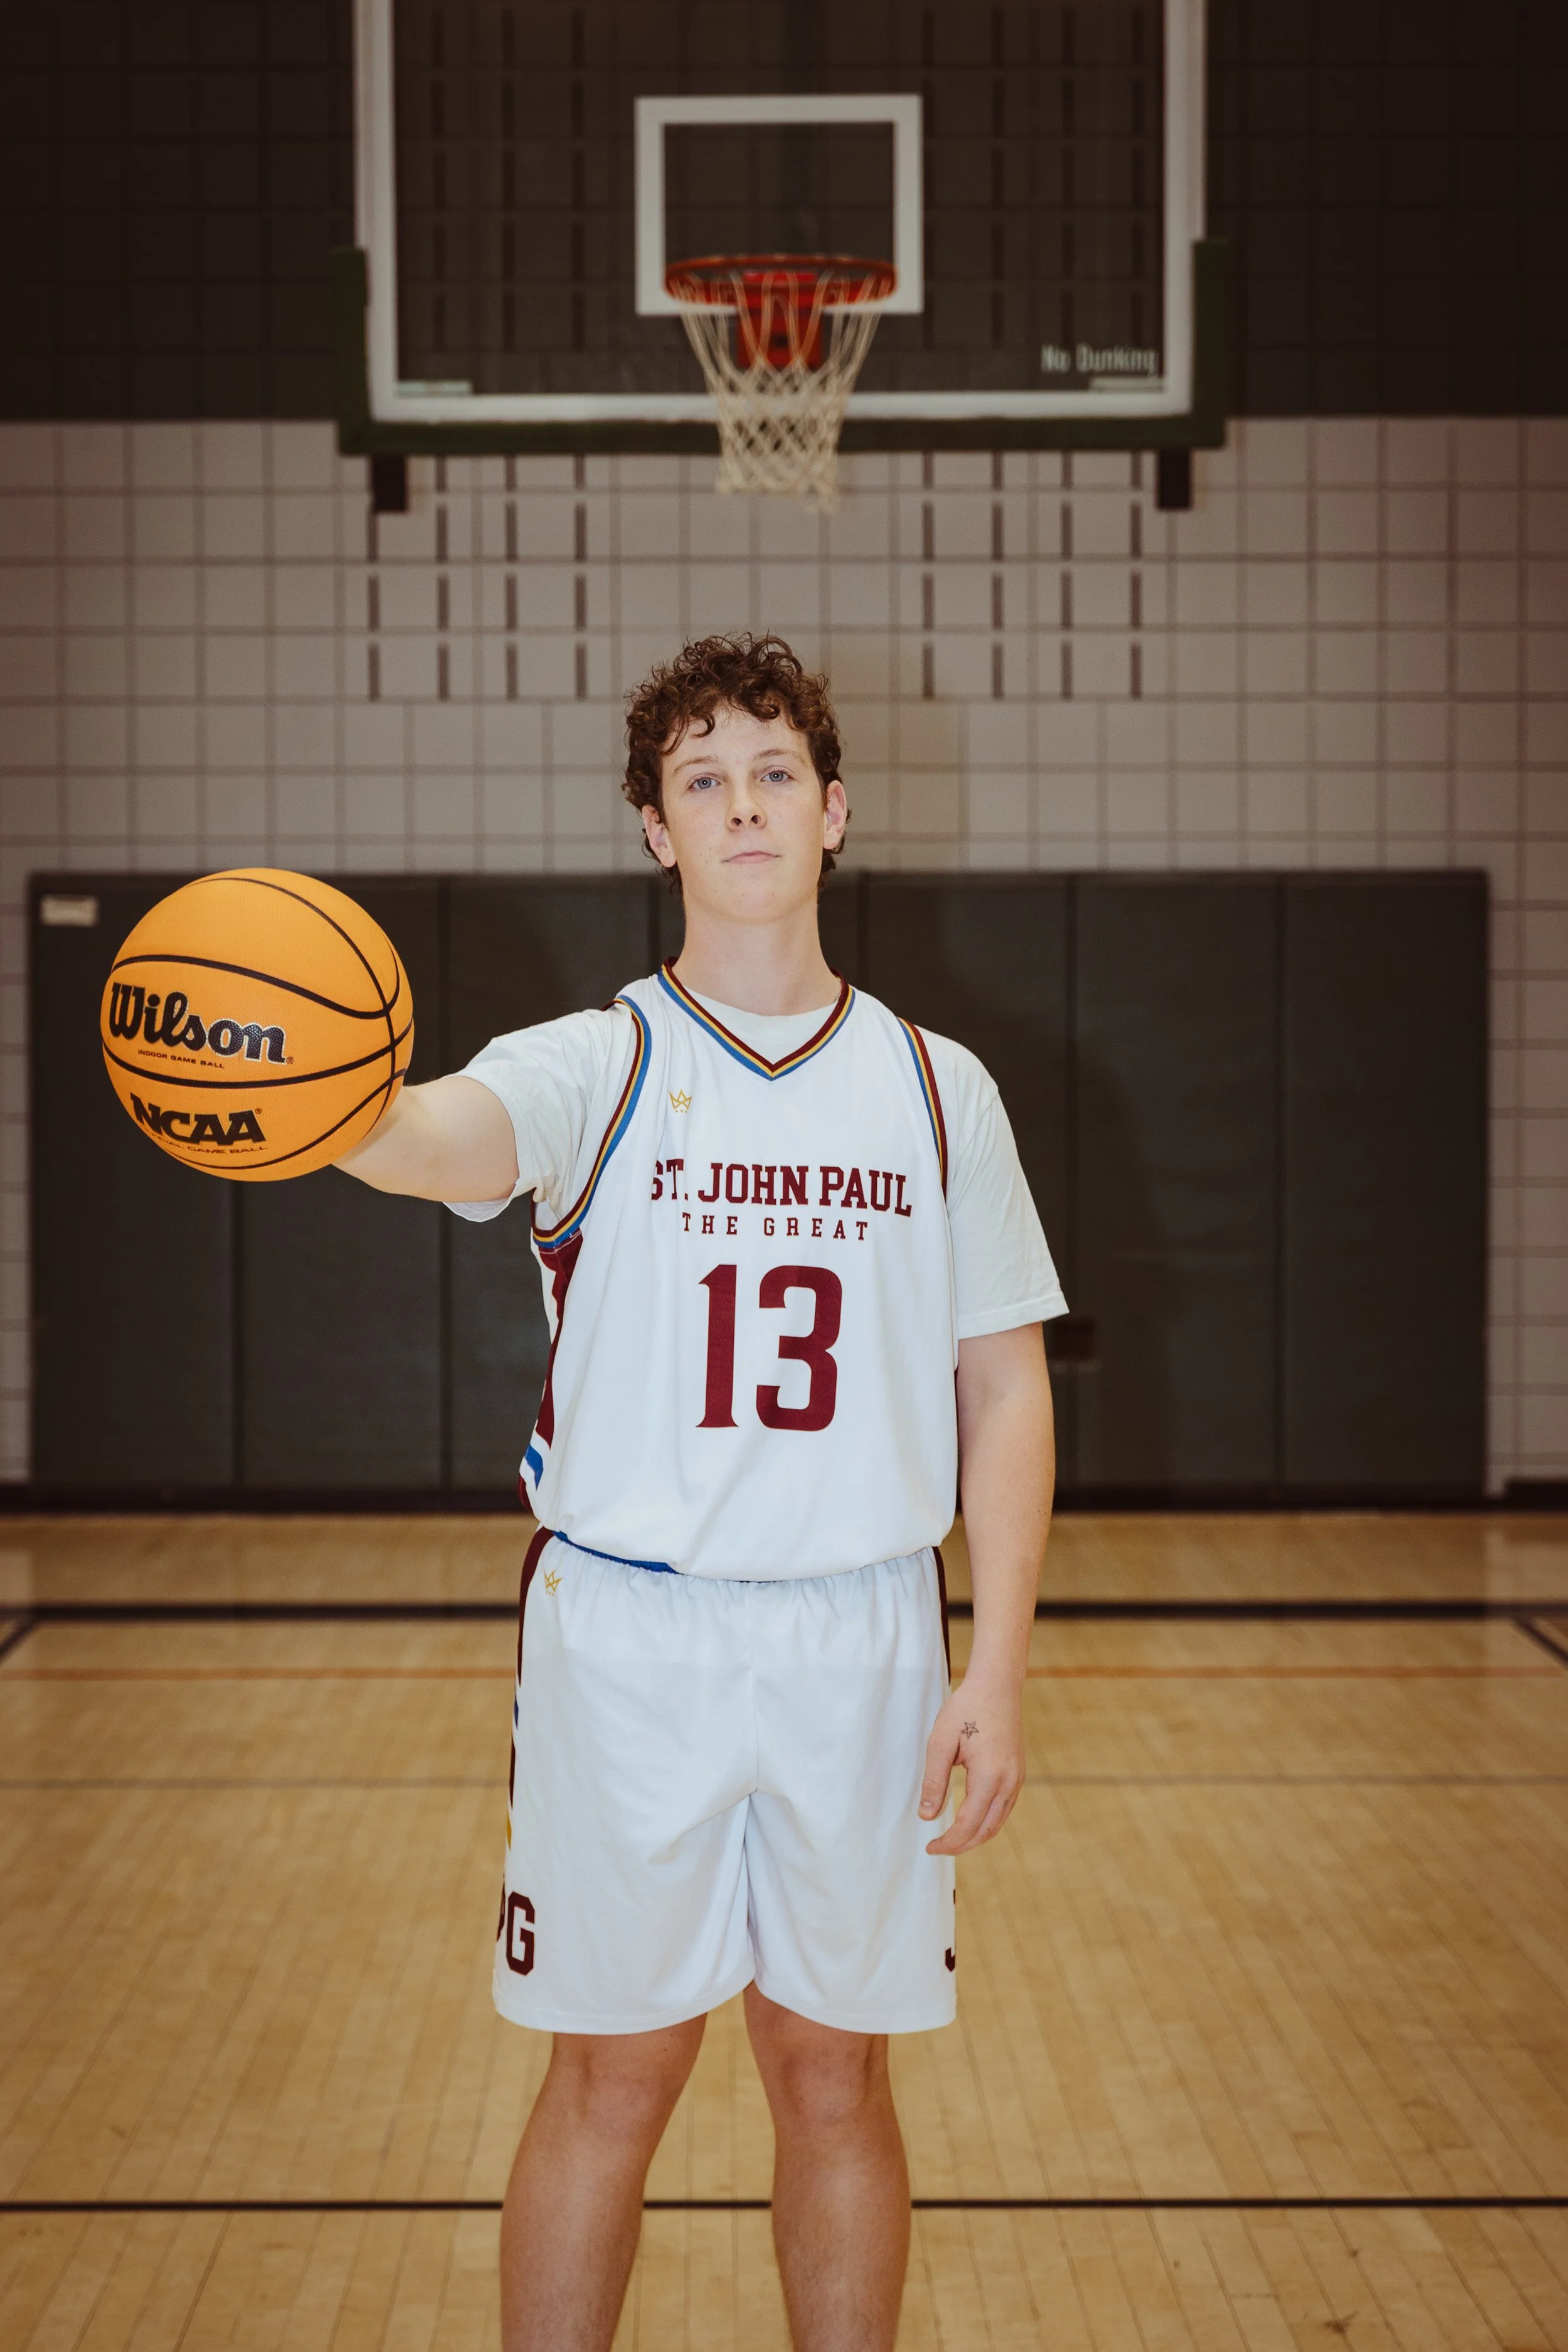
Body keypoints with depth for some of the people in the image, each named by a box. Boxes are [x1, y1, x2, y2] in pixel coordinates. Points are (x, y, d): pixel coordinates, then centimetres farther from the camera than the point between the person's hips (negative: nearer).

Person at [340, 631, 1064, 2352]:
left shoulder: (938, 1089, 6)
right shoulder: (594, 1068, -2)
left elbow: (1006, 1389, 7)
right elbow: (446, 1140, -25)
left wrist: (999, 1664, -2)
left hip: (864, 1639, 2)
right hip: (624, 1628, -2)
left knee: (835, 2079, 10)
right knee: (610, 2082, 5)